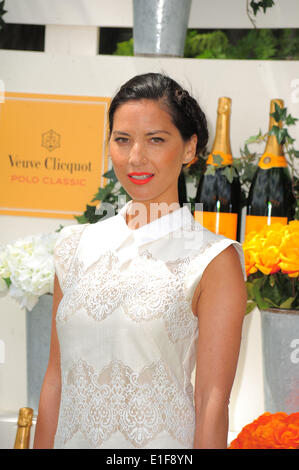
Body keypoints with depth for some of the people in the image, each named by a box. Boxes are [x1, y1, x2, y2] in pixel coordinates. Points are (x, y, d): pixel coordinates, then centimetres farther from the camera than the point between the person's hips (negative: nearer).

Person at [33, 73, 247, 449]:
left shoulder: (215, 260, -10)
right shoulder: (76, 246, 5)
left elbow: (212, 403, -12)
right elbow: (55, 381, 6)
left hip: (162, 443, -4)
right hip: (72, 440, 4)